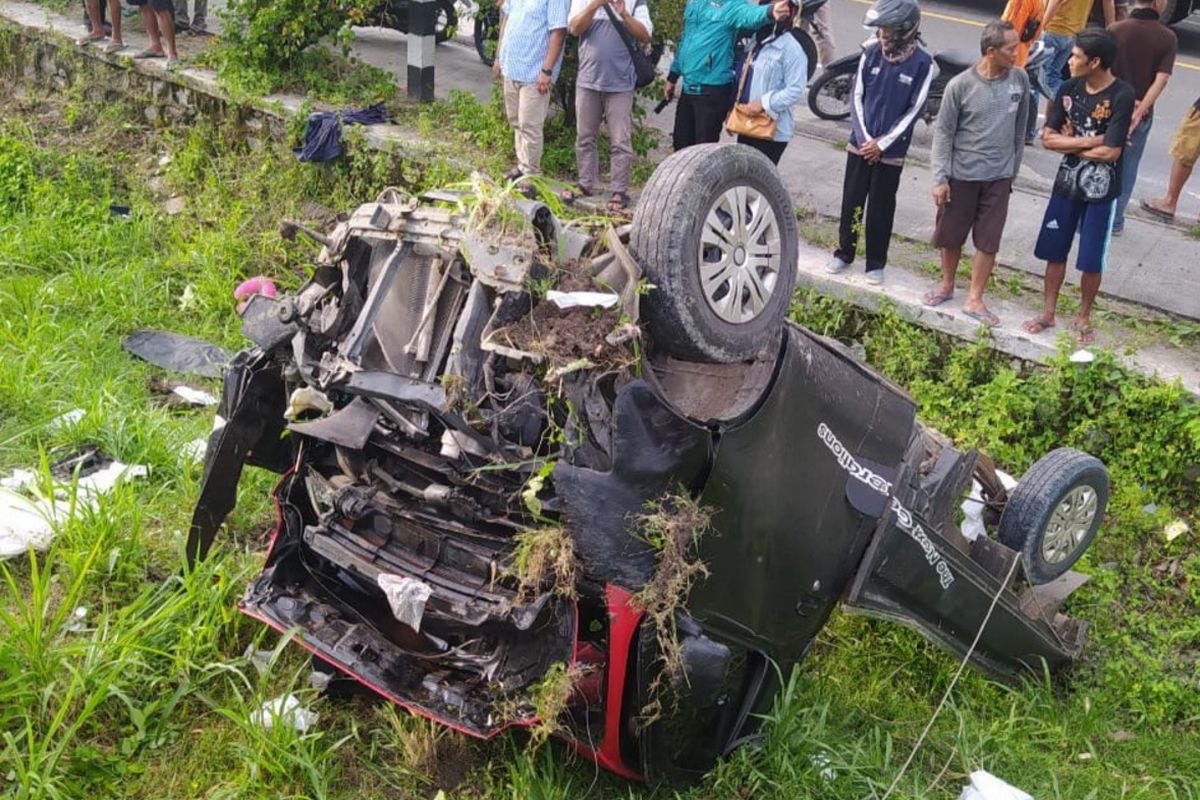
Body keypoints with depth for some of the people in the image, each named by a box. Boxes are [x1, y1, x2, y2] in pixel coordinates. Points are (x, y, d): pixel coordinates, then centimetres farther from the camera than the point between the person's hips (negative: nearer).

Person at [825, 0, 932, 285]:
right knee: (852, 200, 11)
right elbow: (857, 97, 0)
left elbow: (914, 110, -9)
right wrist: (865, 138, -8)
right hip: (860, 143, 2)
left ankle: (876, 263, 17)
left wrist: (882, 144, -12)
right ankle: (844, 253, 26)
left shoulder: (922, 64, -11)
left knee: (881, 208, 5)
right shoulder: (871, 52, -4)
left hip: (891, 151, -2)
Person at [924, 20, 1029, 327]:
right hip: (961, 174, -2)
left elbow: (1019, 128, 8)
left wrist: (1014, 168, 12)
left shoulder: (1020, 80, -3)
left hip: (999, 176, 2)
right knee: (951, 235, 12)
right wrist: (940, 178, -11)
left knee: (988, 241, 4)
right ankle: (947, 285, 34)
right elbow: (943, 132, -8)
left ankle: (974, 300, 15)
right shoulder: (960, 85, -13)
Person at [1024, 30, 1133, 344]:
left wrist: (1070, 142, -10)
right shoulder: (1069, 89, -3)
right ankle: (1048, 312, 28)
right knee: (1055, 251, 13)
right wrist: (1089, 141, -17)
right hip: (1066, 183, 4)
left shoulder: (1122, 96, -18)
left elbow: (1110, 152, -22)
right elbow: (1048, 138, -5)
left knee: (1091, 261, 5)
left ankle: (1083, 318, 25)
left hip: (1100, 189, -4)